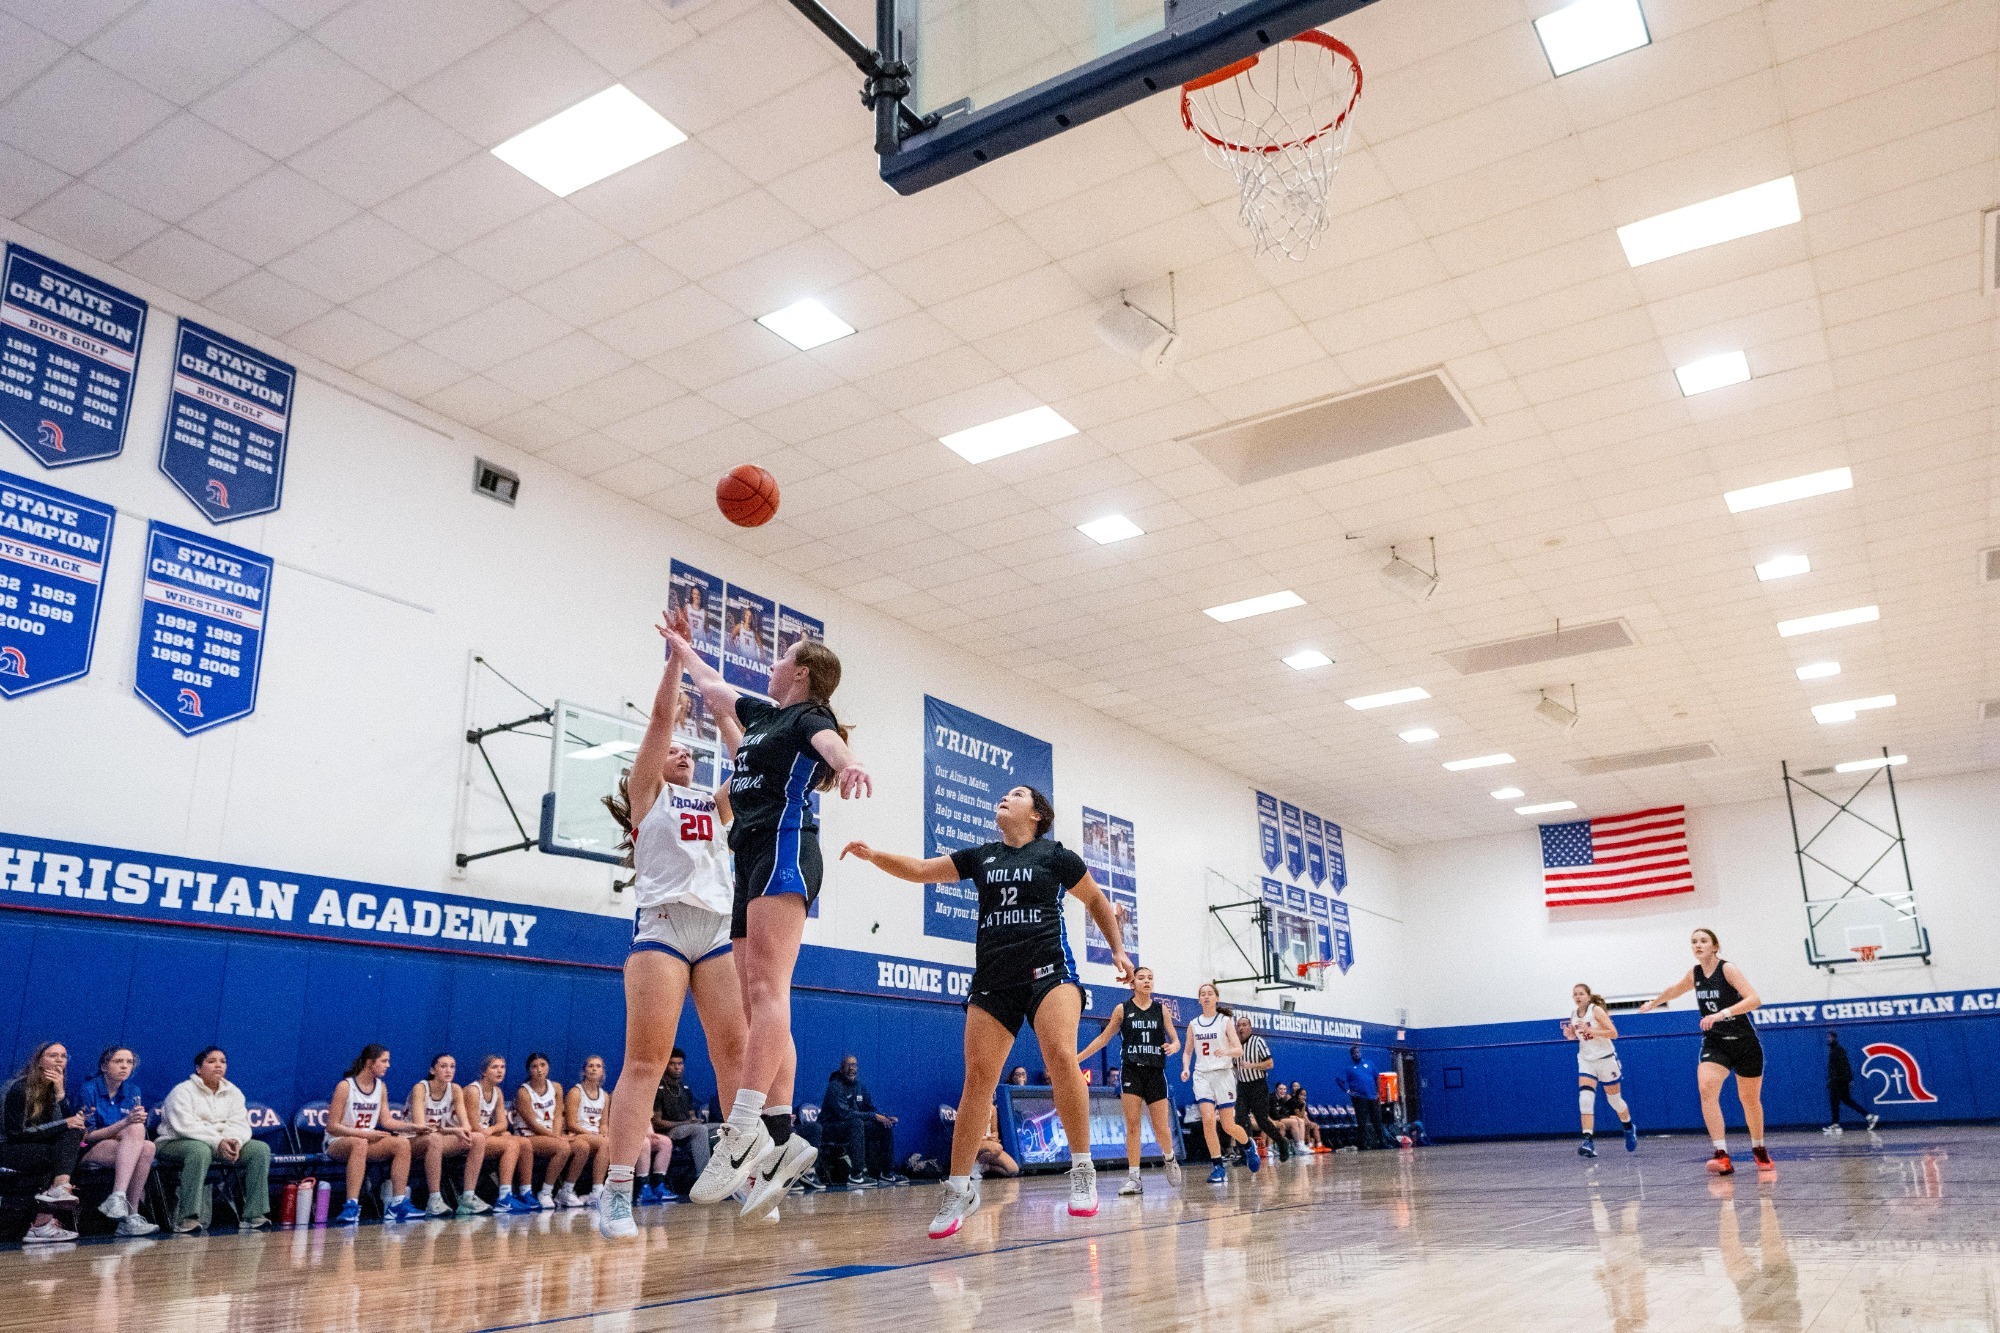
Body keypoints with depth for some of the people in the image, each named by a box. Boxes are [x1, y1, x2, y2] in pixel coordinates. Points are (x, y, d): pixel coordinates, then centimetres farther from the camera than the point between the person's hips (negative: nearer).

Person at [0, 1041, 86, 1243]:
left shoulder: (55, 1087, 7)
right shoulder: (21, 1088, -12)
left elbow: (66, 1122, -5)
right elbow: (16, 1132, -16)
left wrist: (60, 1093, -17)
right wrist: (63, 1125, -20)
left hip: (38, 1146, 6)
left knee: (73, 1132, -23)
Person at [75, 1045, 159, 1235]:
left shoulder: (133, 1091, 10)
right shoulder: (88, 1090, -5)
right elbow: (87, 1136, -11)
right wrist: (125, 1123, -24)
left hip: (123, 1151, 5)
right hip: (90, 1152, -5)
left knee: (148, 1147, -31)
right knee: (136, 1129, -32)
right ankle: (119, 1197, -43)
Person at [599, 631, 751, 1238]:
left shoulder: (716, 805, 25)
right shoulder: (646, 791, 14)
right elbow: (661, 714, 5)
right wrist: (677, 654, 11)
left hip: (720, 927, 4)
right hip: (663, 923, -4)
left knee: (736, 1051, -5)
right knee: (646, 1059, -10)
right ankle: (618, 1194, -10)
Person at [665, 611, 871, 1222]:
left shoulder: (809, 717, 3)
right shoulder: (763, 715, 26)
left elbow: (831, 744, -22)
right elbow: (712, 685, 44)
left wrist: (850, 766, -45)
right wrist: (680, 645, 57)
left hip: (783, 850, -9)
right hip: (753, 859, 9)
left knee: (766, 989, -23)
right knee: (757, 1006, -2)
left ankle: (744, 1127, -35)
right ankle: (779, 1135, -7)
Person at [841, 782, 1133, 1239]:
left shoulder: (1056, 856, 4)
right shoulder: (980, 857, 13)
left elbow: (1096, 901, 16)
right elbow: (921, 870, 9)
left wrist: (1118, 950, 8)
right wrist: (875, 856, -7)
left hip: (1048, 970, -3)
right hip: (993, 979, 4)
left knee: (1061, 1057, -25)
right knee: (977, 1076, -3)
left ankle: (1082, 1172, -11)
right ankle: (959, 1189, 6)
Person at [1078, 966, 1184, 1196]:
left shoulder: (1161, 1009, 6)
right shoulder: (1122, 1009, 2)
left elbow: (1175, 1040, 8)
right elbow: (1104, 1038, 9)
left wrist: (1173, 1047, -17)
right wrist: (1078, 1057, 5)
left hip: (1155, 1072, 1)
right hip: (1131, 1072, -1)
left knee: (1161, 1127, 0)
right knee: (1132, 1125, -7)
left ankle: (1169, 1158, 31)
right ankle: (1133, 1177, -3)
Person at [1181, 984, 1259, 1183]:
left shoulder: (1225, 1021, 0)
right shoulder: (1193, 1024, 9)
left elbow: (1239, 1050, -6)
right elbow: (1187, 1051, 16)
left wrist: (1227, 1051, -27)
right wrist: (1185, 1069, -3)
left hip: (1223, 1074, -2)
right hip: (1202, 1075, 2)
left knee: (1228, 1126, 0)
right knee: (1208, 1120, -16)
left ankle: (1249, 1146, 33)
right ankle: (1218, 1168, -8)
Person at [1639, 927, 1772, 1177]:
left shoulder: (1727, 969, -14)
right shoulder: (1694, 974, 3)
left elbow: (1754, 999, -26)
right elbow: (1675, 990, 25)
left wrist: (1723, 1013, -36)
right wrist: (1653, 1003, 36)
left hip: (1744, 1043, -3)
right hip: (1714, 1044, 3)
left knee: (1750, 1099, 10)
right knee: (1706, 1089, -22)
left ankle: (1760, 1152, 36)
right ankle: (1722, 1157, -26)